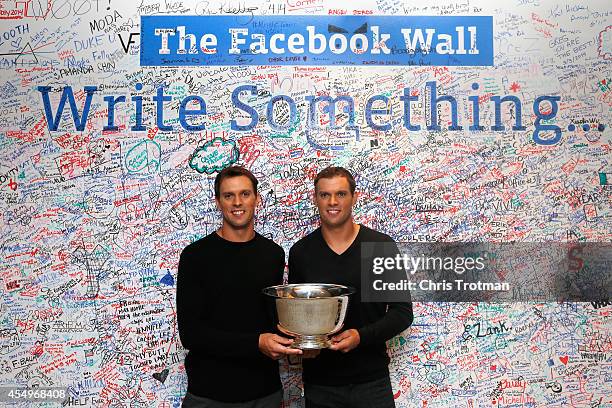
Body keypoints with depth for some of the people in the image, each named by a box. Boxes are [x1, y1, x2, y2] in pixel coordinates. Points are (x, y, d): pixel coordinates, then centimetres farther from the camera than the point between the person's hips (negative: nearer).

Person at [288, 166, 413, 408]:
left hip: (371, 381, -1)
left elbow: (403, 312, -4)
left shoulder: (382, 246, -7)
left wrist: (362, 336, -19)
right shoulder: (300, 252, -1)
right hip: (319, 383, 2)